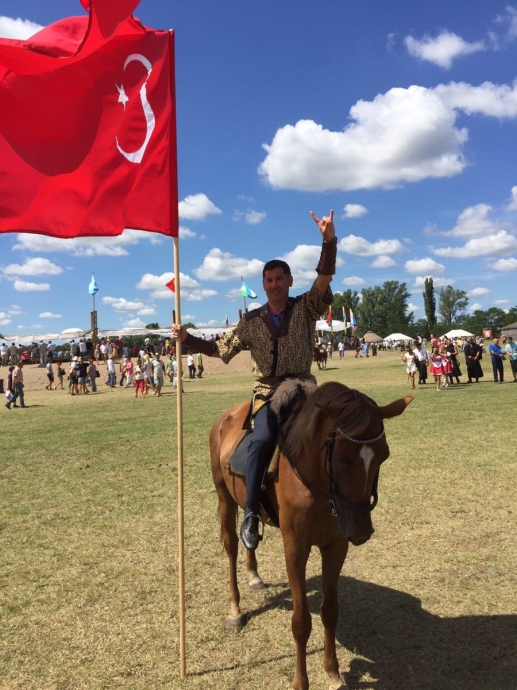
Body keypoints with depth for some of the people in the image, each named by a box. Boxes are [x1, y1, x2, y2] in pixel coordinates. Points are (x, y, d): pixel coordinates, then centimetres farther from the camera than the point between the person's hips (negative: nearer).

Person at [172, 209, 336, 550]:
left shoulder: (306, 307, 4)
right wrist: (188, 338, 6)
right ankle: (251, 514, -20)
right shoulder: (252, 320, 10)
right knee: (263, 438, -27)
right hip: (267, 391, 0)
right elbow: (222, 349, 17)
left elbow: (324, 278, -12)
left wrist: (329, 239, -27)